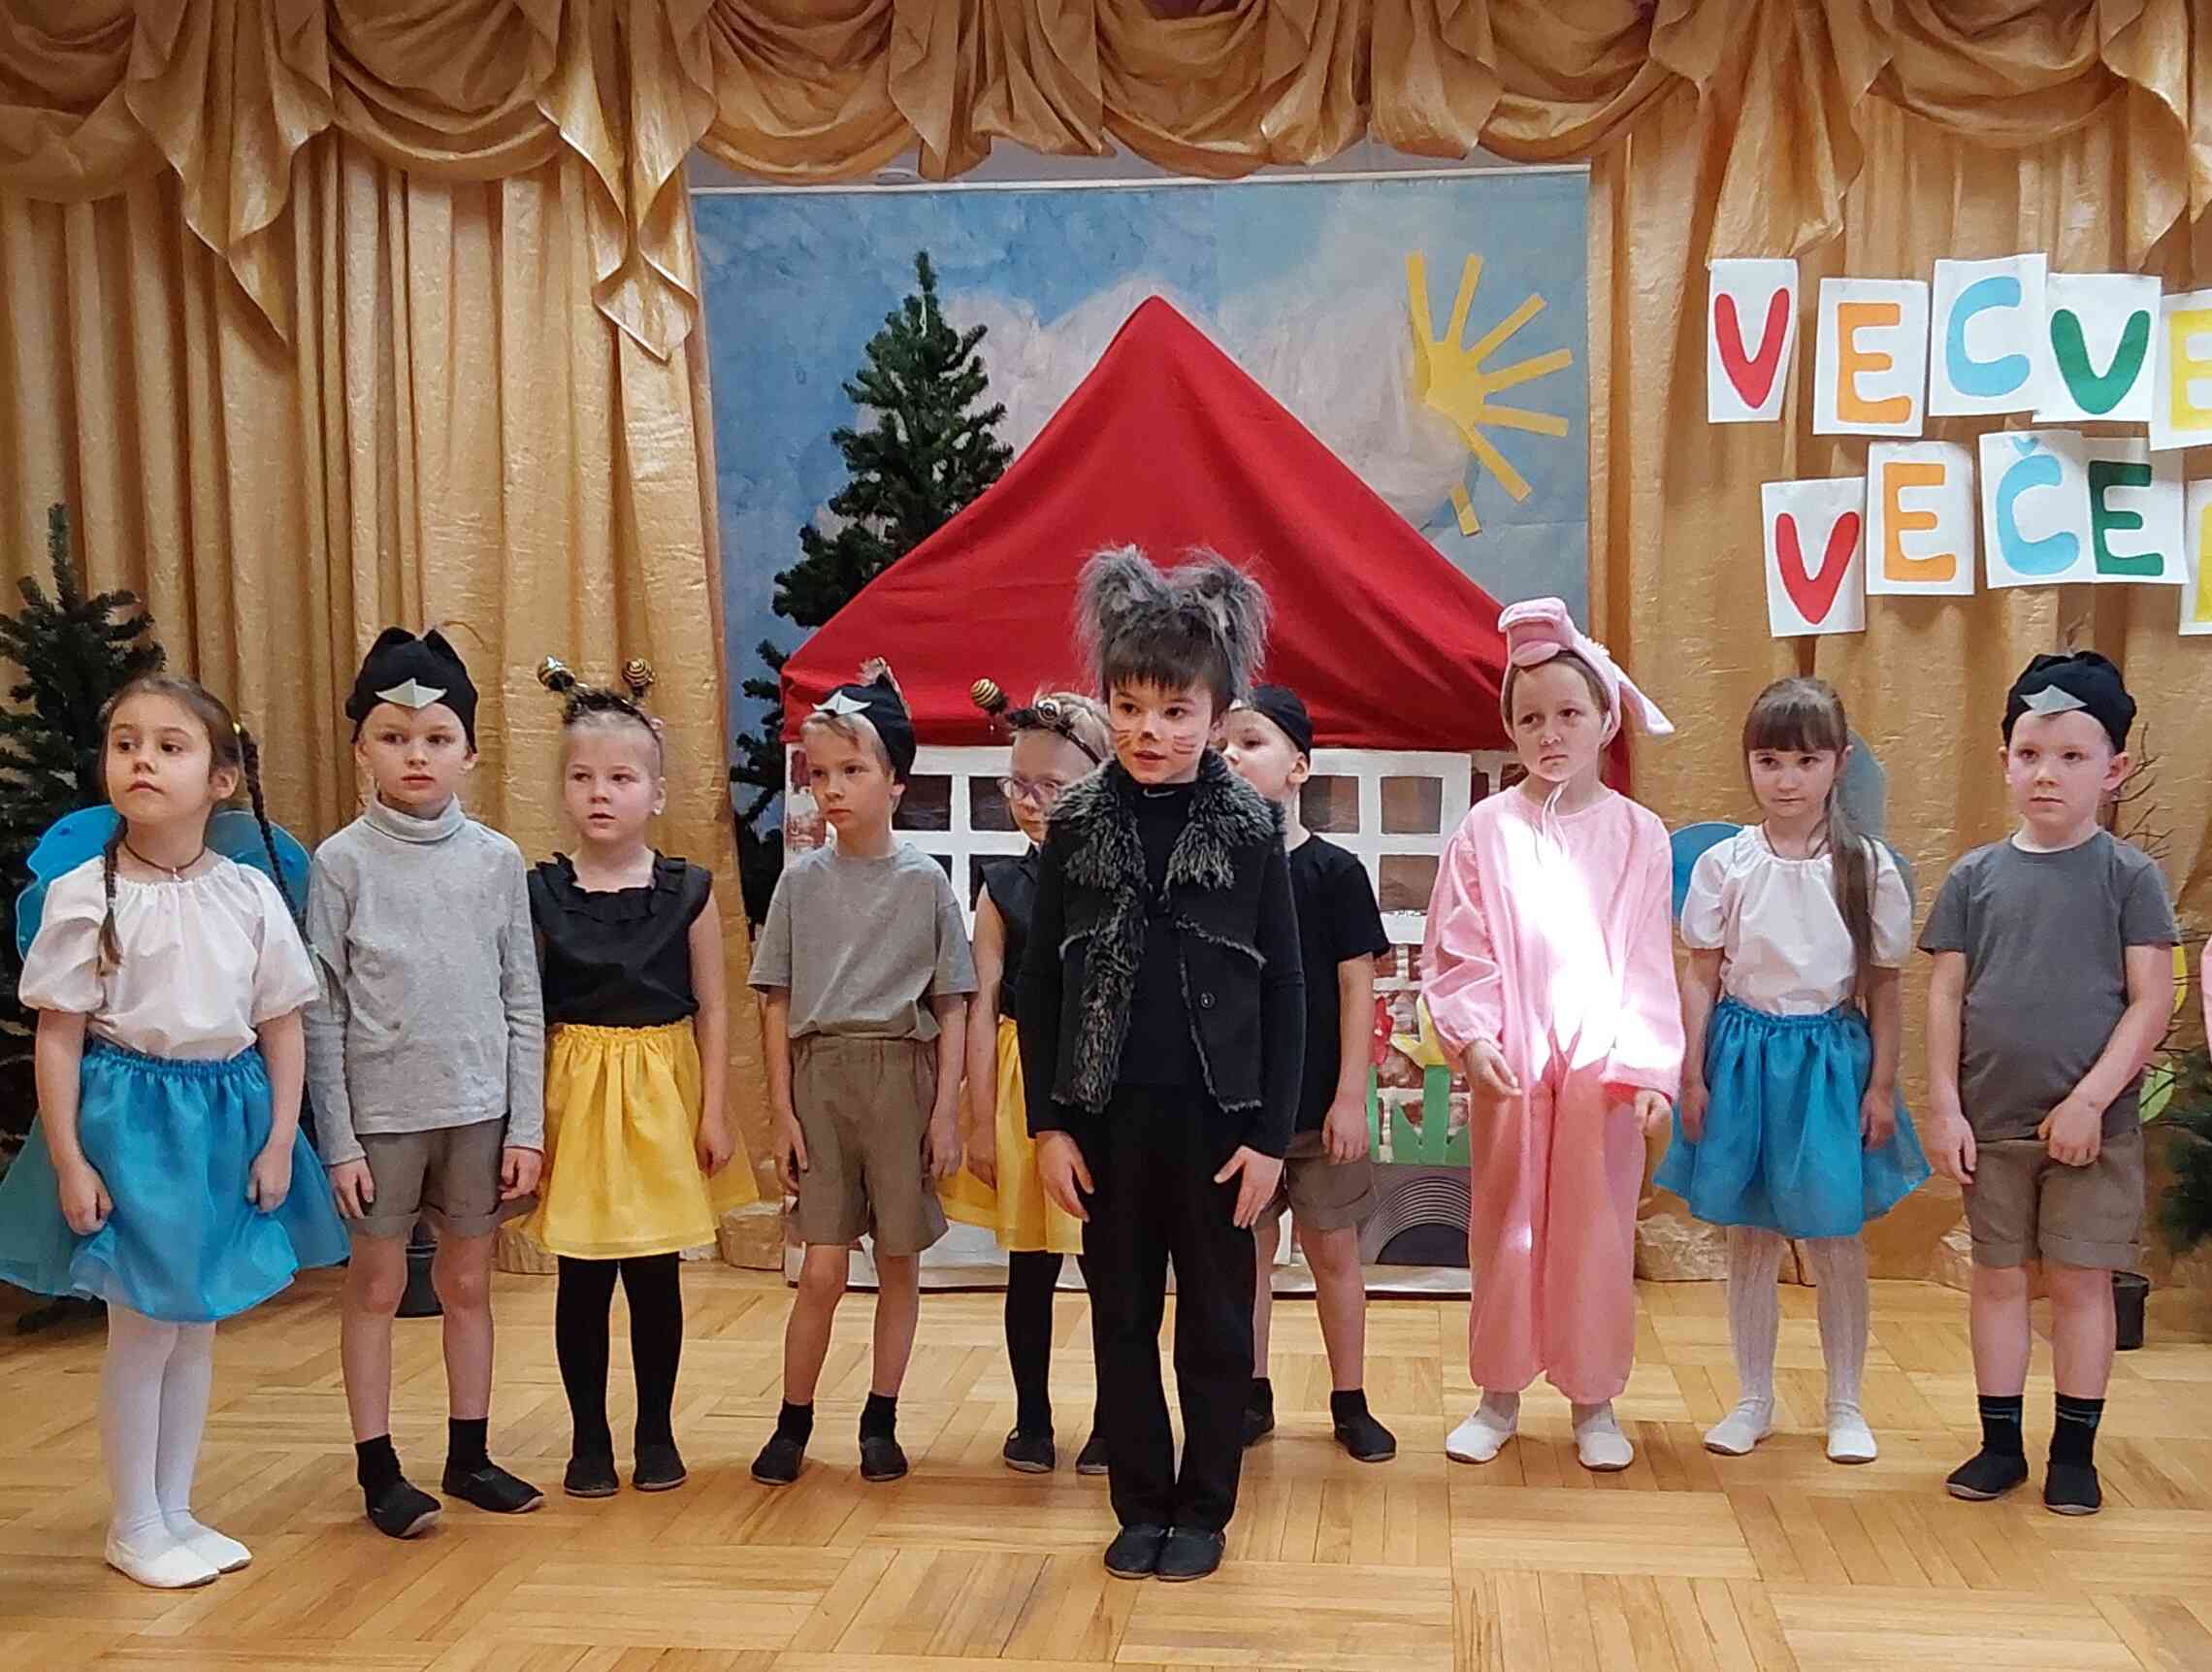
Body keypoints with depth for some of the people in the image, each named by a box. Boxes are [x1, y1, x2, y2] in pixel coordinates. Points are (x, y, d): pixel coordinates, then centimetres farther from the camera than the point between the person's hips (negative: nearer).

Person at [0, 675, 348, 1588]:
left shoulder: (250, 894, -1)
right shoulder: (83, 895, -9)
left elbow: (281, 1029, 3)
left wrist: (279, 1142, -1)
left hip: (228, 1118, 3)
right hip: (129, 1115, -3)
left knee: (197, 1324, 14)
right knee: (144, 1331, 5)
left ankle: (173, 1510, 29)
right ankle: (134, 1526, 22)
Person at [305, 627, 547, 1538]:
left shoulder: (498, 859, 1)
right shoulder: (342, 862, -4)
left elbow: (523, 1003, 3)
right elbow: (321, 1013, -4)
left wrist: (527, 1126, 0)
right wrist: (337, 1140, -7)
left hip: (480, 1107, 2)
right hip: (381, 1110, -2)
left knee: (468, 1283, 12)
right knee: (377, 1286, 7)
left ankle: (469, 1456, 24)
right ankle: (379, 1471, 18)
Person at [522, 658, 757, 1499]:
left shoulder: (687, 891, -2)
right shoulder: (540, 893, -3)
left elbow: (712, 1009, 3)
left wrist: (714, 1111, 0)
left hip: (661, 1091, 0)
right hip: (574, 1091, 0)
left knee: (655, 1275, 8)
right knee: (583, 1278, 6)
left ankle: (657, 1432, 23)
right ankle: (589, 1438, 20)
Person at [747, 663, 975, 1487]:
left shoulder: (924, 880, 0)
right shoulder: (802, 879, 3)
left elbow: (951, 1007, 2)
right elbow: (777, 1003, 5)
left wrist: (945, 1110, -3)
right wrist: (781, 1109, 0)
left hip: (902, 1073, 0)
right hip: (820, 1073, 0)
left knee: (899, 1261, 7)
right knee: (823, 1269, -2)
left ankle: (881, 1420, 23)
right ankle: (792, 1422, 15)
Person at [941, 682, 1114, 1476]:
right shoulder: (1002, 888, 1)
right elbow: (984, 1004, 1)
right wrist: (981, 1120, -1)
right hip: (1024, 1083, 1)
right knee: (1030, 1266, 11)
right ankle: (1032, 1420, 25)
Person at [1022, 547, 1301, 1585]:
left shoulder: (1250, 829, -5)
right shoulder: (1076, 826, -1)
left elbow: (1284, 992, -3)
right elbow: (1040, 984, 3)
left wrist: (1270, 1135, -5)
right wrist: (1048, 1123, -1)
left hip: (1215, 1114, -1)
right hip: (1105, 1113, 2)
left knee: (1215, 1322, 9)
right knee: (1121, 1316, 12)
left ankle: (1203, 1509, 25)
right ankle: (1140, 1505, 26)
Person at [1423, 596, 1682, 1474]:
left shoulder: (1638, 835, 0)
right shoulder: (1484, 830, -2)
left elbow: (1650, 964, -1)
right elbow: (1455, 953, -2)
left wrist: (1651, 1067, -7)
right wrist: (1471, 1036, -14)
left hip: (1603, 1065, 0)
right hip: (1508, 1064, 0)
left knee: (1597, 1231, 8)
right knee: (1503, 1228, 10)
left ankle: (1594, 1401, 24)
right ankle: (1499, 1394, 25)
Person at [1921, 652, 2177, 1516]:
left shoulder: (2128, 876, -4)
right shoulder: (1975, 876, 2)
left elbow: (2152, 1000, -8)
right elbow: (1945, 995, 2)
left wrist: (2090, 1099, -14)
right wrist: (1945, 1107, -3)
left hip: (2092, 1124, -2)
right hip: (1992, 1121, 2)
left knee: (2081, 1281, 6)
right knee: (1998, 1277, 10)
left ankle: (2074, 1452, 19)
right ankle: (2000, 1444, 22)